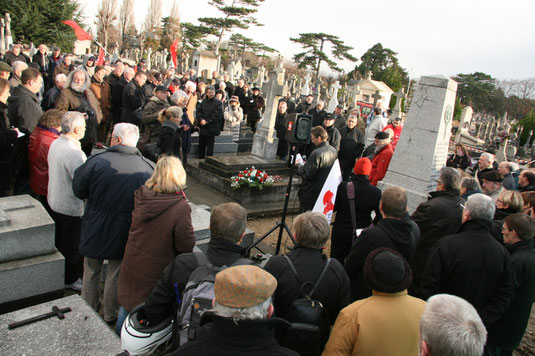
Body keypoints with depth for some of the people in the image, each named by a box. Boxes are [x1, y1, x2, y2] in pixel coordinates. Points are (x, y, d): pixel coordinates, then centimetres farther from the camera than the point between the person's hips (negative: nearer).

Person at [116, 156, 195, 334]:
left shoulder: (141, 196, -11)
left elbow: (133, 226, 5)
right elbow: (187, 246, -19)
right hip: (155, 271, -5)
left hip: (132, 264, 6)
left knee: (126, 306, 27)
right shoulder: (180, 207, -27)